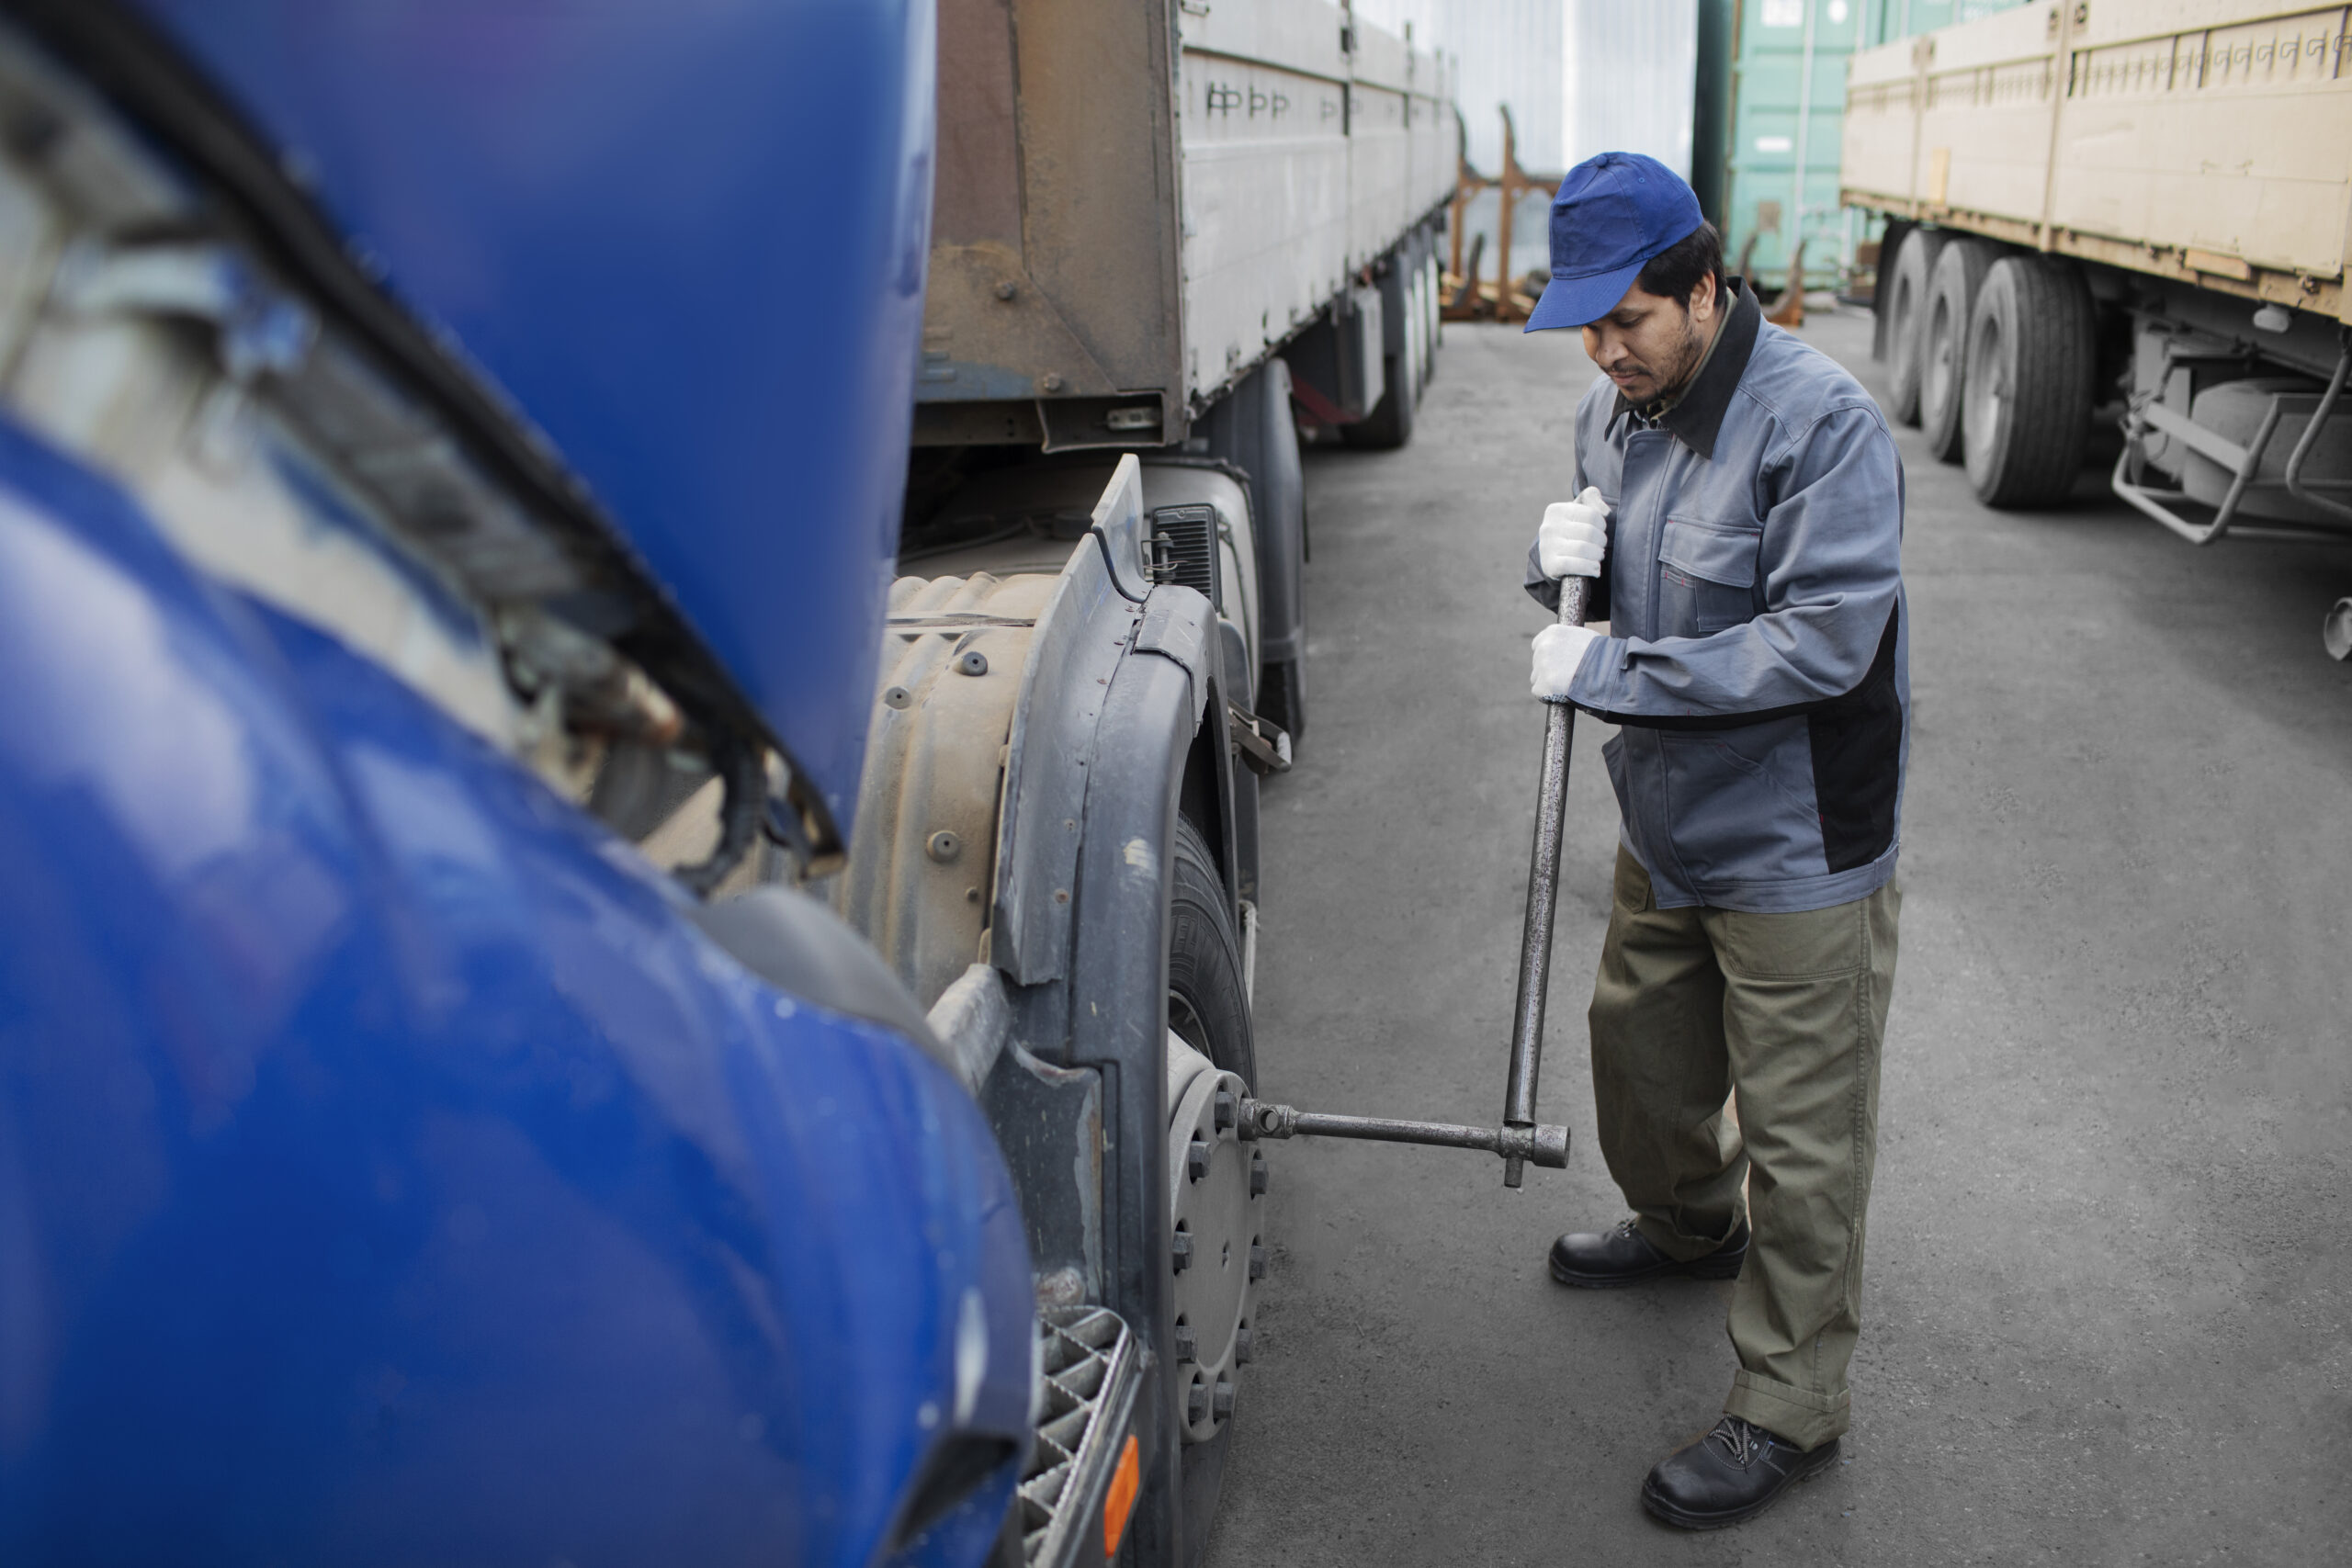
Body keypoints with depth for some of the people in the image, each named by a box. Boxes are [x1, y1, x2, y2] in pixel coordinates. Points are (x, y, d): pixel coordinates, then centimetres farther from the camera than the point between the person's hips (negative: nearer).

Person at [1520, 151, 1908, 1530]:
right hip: (1667, 830, 8)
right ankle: (1690, 1227, 54)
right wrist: (1563, 560, -11)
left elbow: (1824, 640, -29)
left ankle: (1793, 1410, 21)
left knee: (1801, 1135, 4)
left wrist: (1609, 671, -26)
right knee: (1640, 1041, 26)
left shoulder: (1823, 422, -23)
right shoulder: (1616, 409, 3)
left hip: (1796, 854, -8)